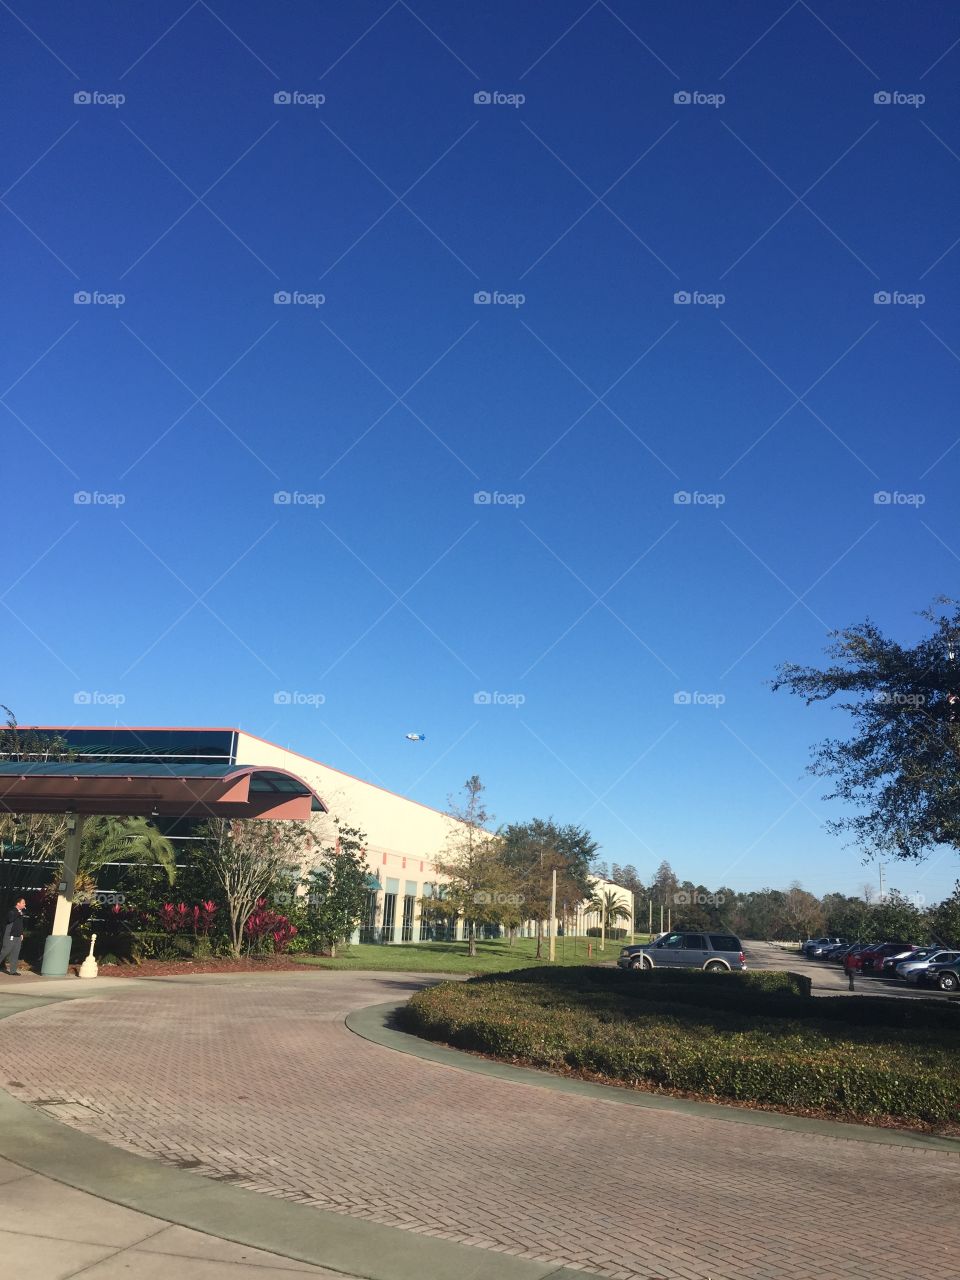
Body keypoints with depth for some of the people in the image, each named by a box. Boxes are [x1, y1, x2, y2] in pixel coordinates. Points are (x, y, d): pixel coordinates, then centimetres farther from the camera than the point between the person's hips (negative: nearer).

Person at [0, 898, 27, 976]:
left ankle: (13, 971, 8)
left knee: (15, 954, 5)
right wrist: (18, 914, -34)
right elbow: (9, 919, -30)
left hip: (18, 937, 8)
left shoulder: (21, 912, 13)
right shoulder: (13, 911, -11)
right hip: (10, 936, -8)